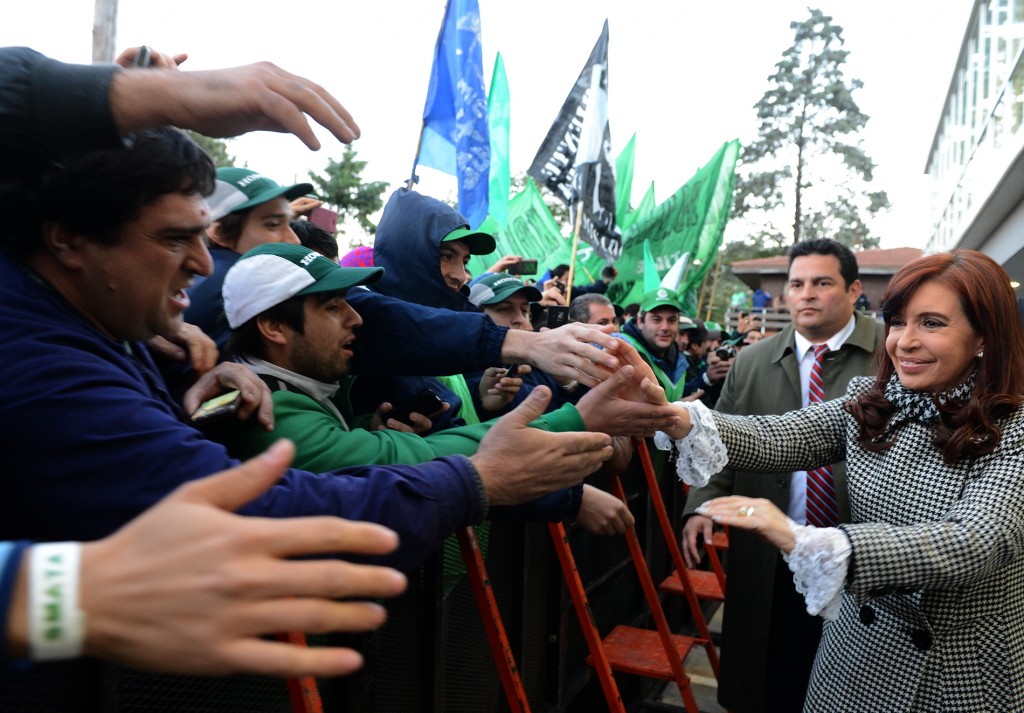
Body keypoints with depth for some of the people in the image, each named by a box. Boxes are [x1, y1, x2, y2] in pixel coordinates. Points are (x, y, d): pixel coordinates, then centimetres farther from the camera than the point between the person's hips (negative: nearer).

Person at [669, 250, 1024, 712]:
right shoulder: (869, 403, -3)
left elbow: (978, 543, -33)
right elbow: (774, 439, -16)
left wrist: (810, 542, -46)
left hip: (963, 673, -3)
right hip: (857, 645, 4)